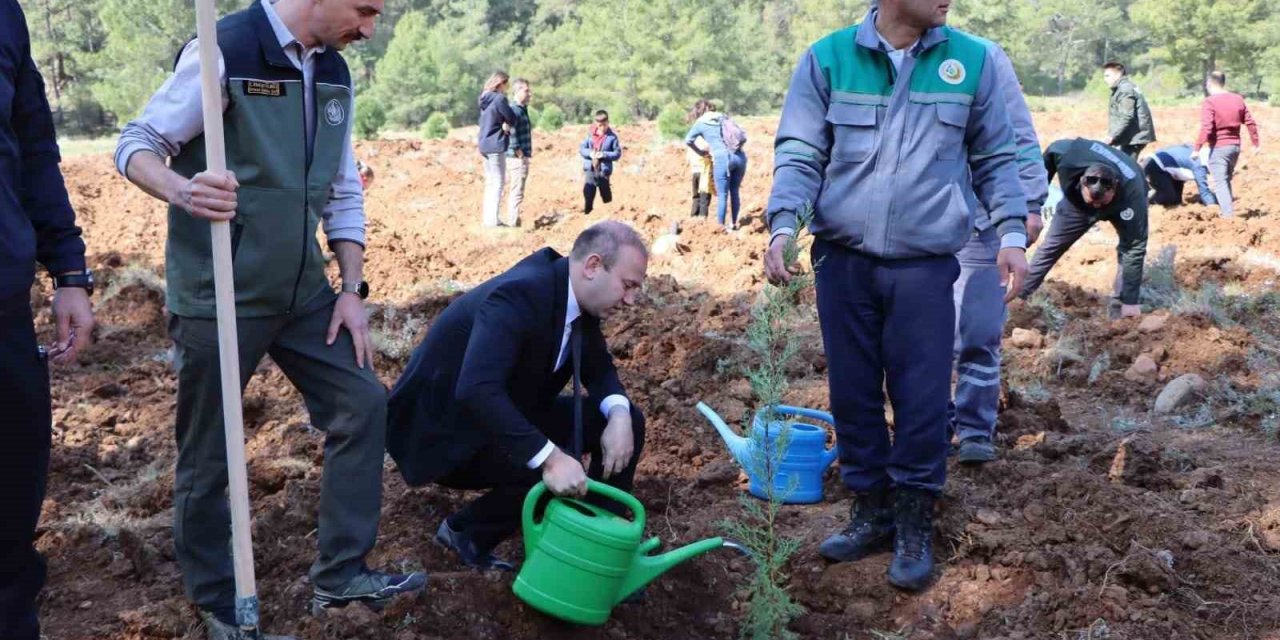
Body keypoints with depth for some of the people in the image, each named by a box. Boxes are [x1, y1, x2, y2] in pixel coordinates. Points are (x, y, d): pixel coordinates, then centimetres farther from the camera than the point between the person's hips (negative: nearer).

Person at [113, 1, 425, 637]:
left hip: (302, 292, 7)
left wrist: (352, 288, 6)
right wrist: (181, 190, -33)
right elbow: (135, 144, -12)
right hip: (218, 297, -7)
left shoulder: (334, 74, 7)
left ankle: (340, 573, 19)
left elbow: (344, 192, 13)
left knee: (363, 403, 6)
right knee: (208, 456, 5)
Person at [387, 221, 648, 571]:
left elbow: (598, 367, 8)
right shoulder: (520, 294, -31)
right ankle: (465, 531, -4)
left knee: (627, 420, -1)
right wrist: (549, 457, -48)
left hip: (508, 413, 9)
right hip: (446, 429, -9)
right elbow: (476, 390, -43)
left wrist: (619, 414, -14)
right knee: (560, 477, -30)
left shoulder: (578, 297, -4)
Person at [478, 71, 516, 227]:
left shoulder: (485, 99, 12)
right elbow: (512, 119, -11)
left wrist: (505, 125, 0)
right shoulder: (499, 99, -15)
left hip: (484, 144, 9)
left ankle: (487, 217, 17)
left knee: (490, 183, 15)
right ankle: (492, 219, -7)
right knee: (498, 183, -5)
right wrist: (506, 126, 7)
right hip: (496, 145, -9)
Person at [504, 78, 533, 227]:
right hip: (518, 158, -10)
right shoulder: (513, 109, -16)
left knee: (514, 191, 15)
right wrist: (519, 152, -22)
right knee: (517, 192, -6)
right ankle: (513, 222, -3)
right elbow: (511, 131, -25)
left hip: (521, 157, 10)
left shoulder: (522, 109, 16)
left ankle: (512, 220, 22)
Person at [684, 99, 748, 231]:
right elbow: (743, 137, 17)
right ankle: (734, 223, 20)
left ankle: (720, 226, 2)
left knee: (722, 195, 0)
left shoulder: (701, 122, 11)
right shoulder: (725, 118, 21)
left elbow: (688, 140, 15)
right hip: (740, 157, 4)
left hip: (722, 159, -4)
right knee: (734, 192, 14)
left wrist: (701, 152, 28)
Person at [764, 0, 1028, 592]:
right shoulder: (827, 59, -1)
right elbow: (799, 154, -1)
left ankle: (915, 526, 17)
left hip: (926, 265, 0)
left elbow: (995, 157, 9)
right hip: (842, 260, 1)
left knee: (922, 400, 1)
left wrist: (1011, 233, -1)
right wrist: (783, 225, -15)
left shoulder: (973, 60, 1)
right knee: (853, 393, 9)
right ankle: (870, 512, 27)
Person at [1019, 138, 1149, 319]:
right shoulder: (1069, 155, -44)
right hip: (1075, 201, 2)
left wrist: (1130, 301, -39)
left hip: (1119, 205, -2)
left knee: (1130, 246, -23)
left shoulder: (1132, 195, -48)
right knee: (1050, 248, 6)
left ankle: (1121, 302, -12)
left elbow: (1134, 248, -41)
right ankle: (1019, 296, 17)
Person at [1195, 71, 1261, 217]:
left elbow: (1206, 128, -22)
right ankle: (1226, 209, 28)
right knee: (1226, 180, 21)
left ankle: (1229, 215, -11)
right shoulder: (1238, 99, 7)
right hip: (1235, 146, 6)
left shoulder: (1209, 102, -13)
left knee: (1220, 182, -3)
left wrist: (1197, 148, -19)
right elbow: (1250, 122, 9)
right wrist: (1256, 143, 16)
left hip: (1218, 147, -6)